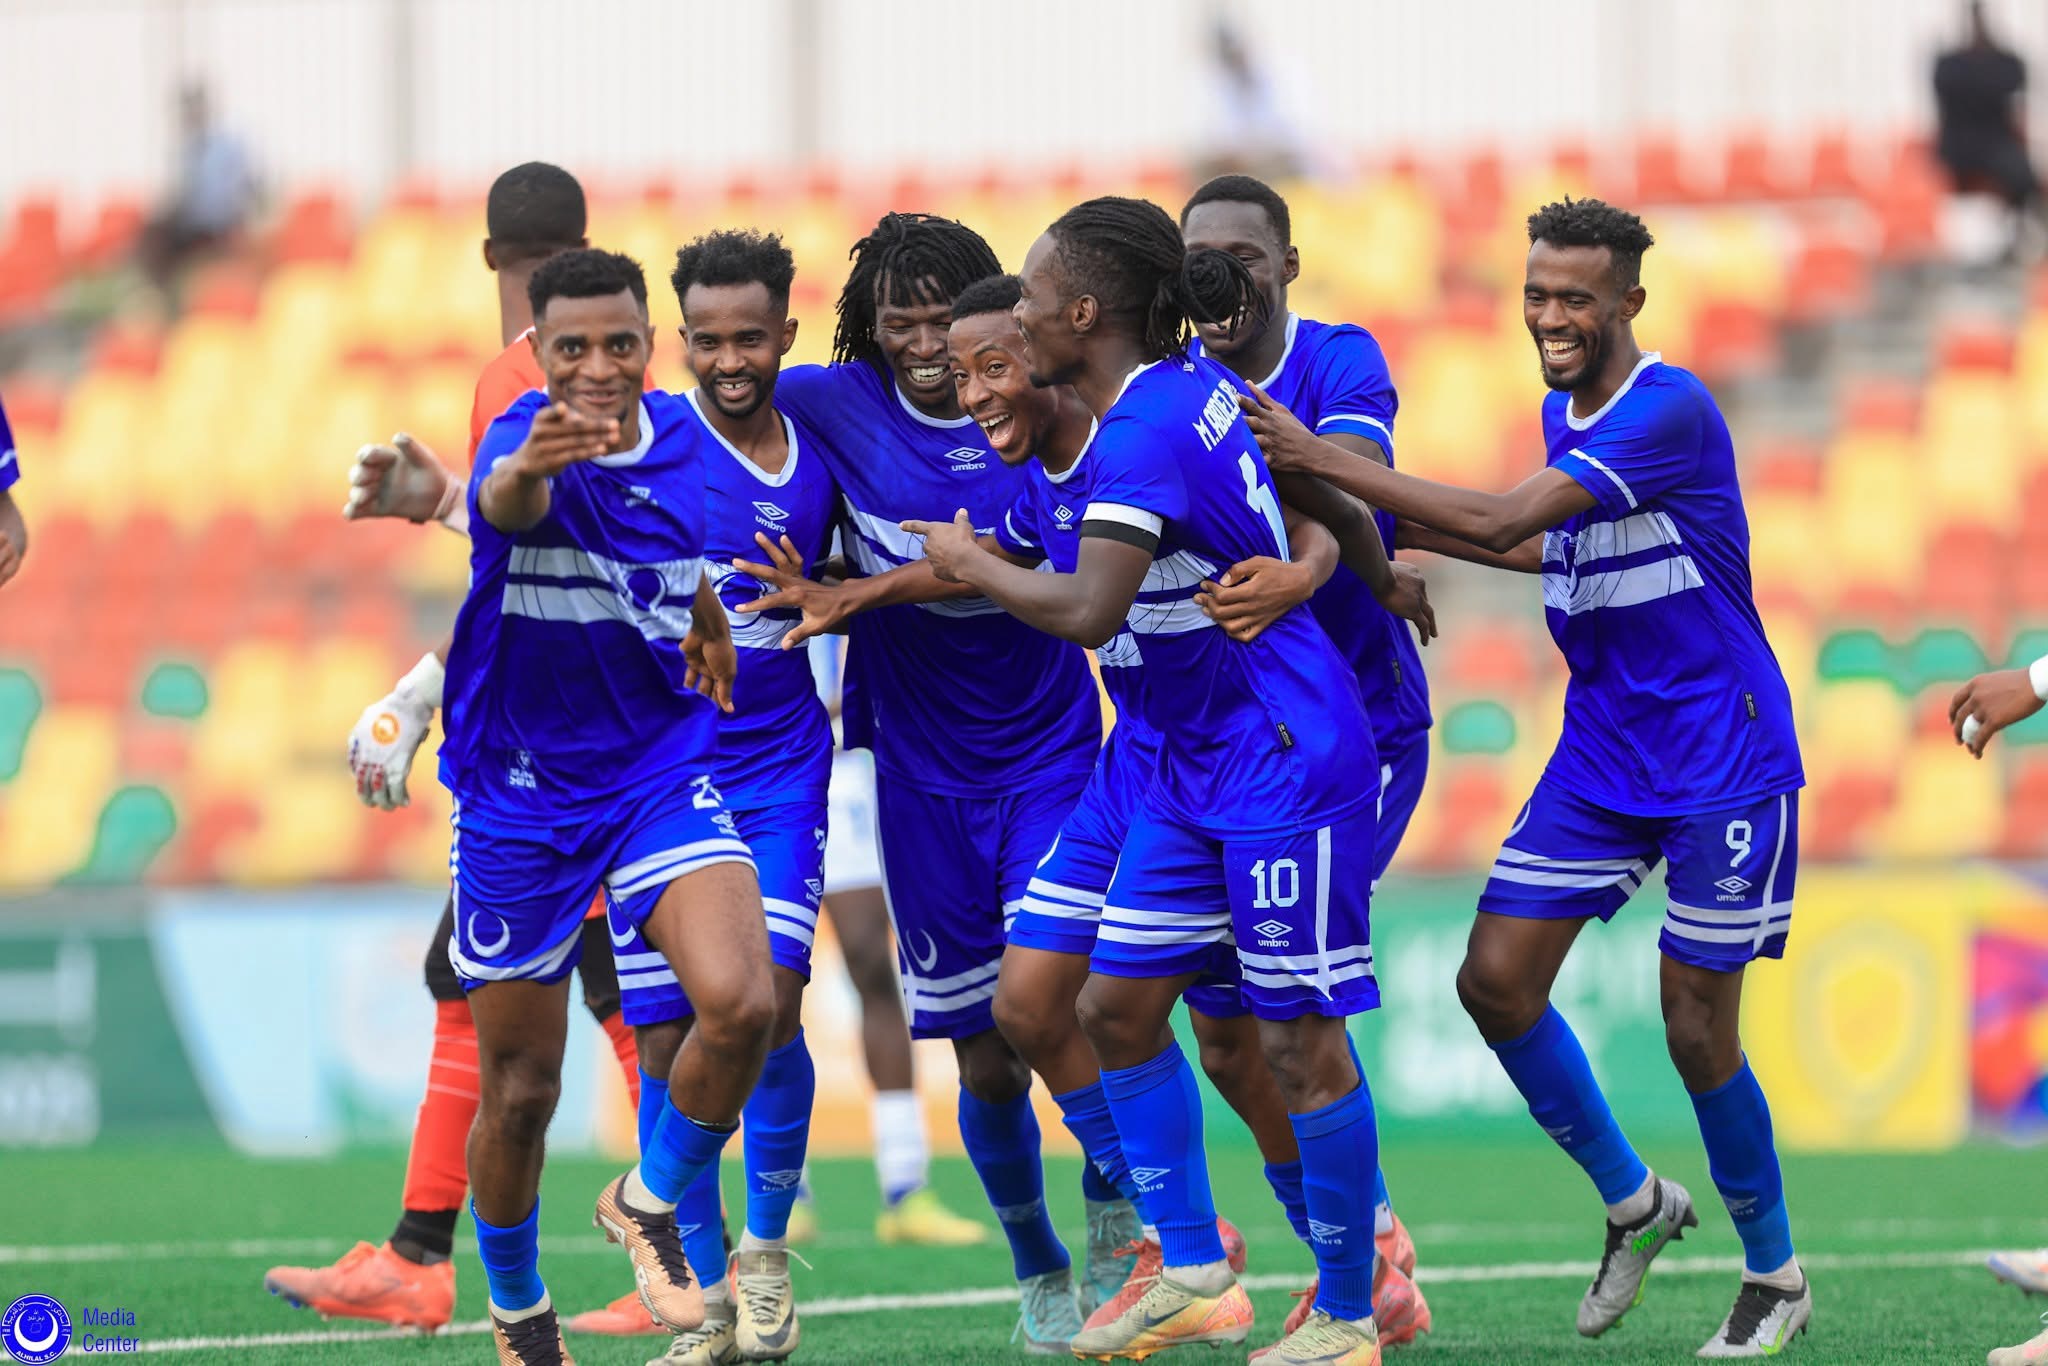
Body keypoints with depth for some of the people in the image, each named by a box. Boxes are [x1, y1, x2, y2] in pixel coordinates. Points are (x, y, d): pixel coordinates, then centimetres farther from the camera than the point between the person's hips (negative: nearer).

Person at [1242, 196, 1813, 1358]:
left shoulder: (1672, 411, -21)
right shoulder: (1562, 413, 6)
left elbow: (1502, 520, -28)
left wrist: (1323, 461, -26)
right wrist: (1404, 538, 11)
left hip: (1723, 765, -8)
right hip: (1600, 756, 8)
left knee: (1698, 1030, -5)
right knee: (1497, 978, -2)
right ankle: (1634, 1204, 18)